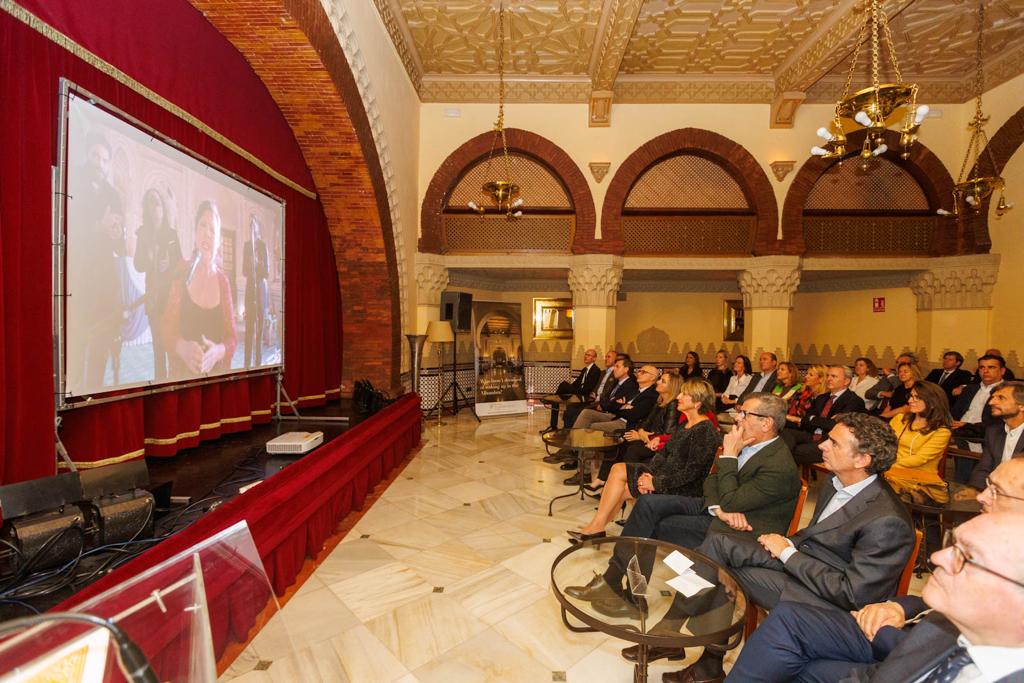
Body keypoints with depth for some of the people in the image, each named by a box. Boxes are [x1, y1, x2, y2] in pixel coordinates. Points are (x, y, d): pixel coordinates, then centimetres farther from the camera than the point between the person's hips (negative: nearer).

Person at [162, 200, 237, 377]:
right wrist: (182, 347, -23)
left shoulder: (223, 281, -1)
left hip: (215, 372, 1)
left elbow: (232, 337, -1)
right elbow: (168, 327, -3)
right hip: (183, 371, -1)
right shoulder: (182, 273, -4)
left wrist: (217, 352, -21)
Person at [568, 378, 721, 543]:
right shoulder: (685, 425, 11)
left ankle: (597, 526, 4)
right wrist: (648, 472, -9)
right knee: (618, 469, -4)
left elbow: (692, 472, -23)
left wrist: (656, 483, -20)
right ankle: (597, 526, -3)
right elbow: (663, 453, 9)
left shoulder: (705, 430, -18)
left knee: (621, 487, -12)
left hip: (682, 491, -9)